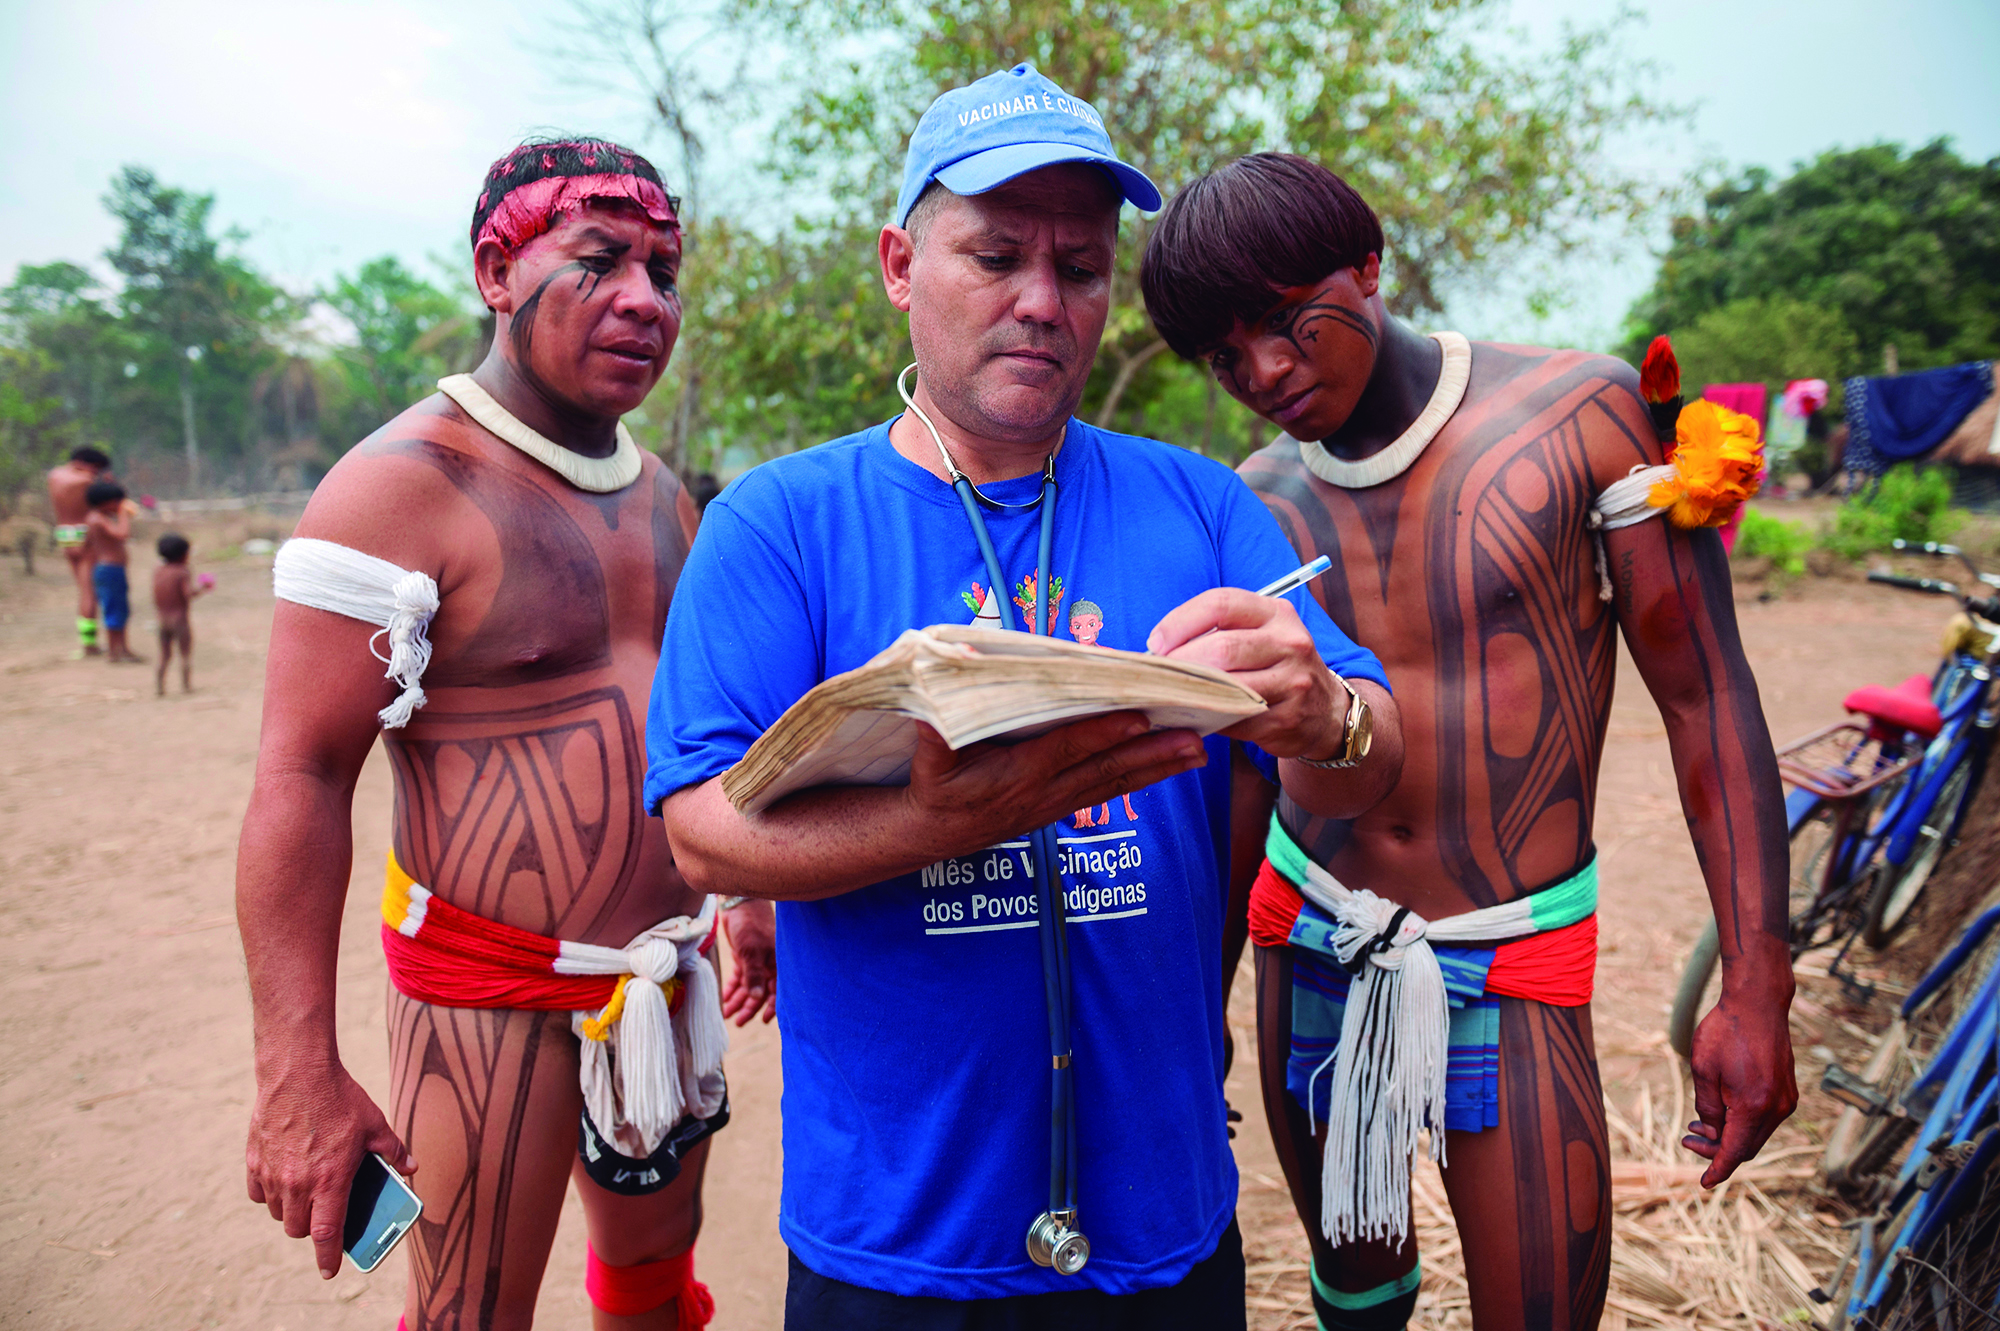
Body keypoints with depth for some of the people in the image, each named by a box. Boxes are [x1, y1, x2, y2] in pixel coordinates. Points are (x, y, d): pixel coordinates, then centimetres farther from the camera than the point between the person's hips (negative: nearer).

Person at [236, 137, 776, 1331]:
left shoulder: (661, 493, 8)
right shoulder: (405, 484, -15)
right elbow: (300, 779, -17)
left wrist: (752, 894, 20)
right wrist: (298, 1076, -21)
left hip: (667, 974, 7)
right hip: (494, 993, -6)